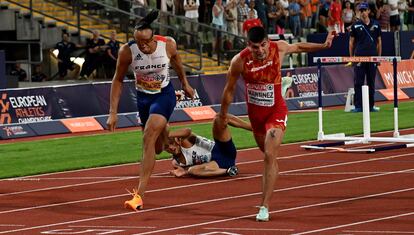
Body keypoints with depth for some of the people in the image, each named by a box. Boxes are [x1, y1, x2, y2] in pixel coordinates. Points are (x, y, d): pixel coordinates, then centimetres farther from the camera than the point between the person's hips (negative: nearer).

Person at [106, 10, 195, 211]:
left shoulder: (168, 45, -23)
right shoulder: (127, 51, -23)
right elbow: (118, 80, -9)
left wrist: (185, 83, 17)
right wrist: (113, 112, -13)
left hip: (164, 95, -3)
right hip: (143, 97, 3)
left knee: (149, 138, -22)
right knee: (157, 148, 17)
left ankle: (139, 196, -26)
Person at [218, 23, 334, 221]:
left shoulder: (279, 49, -17)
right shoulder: (240, 61, -19)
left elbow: (299, 47, 8)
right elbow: (229, 89, -3)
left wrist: (323, 46, 7)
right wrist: (223, 115, 6)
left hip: (276, 111, -2)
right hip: (255, 112, 2)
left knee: (270, 156, -17)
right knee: (268, 155, 19)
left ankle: (265, 207, -18)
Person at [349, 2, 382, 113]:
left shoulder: (375, 25, 8)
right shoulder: (356, 25, 4)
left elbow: (379, 41, 13)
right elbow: (351, 42, 8)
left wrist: (379, 57, 9)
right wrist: (351, 58, 3)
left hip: (372, 57, 2)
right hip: (359, 57, -2)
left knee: (371, 82, 6)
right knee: (358, 82, -5)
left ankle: (371, 106, 12)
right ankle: (358, 106, -4)